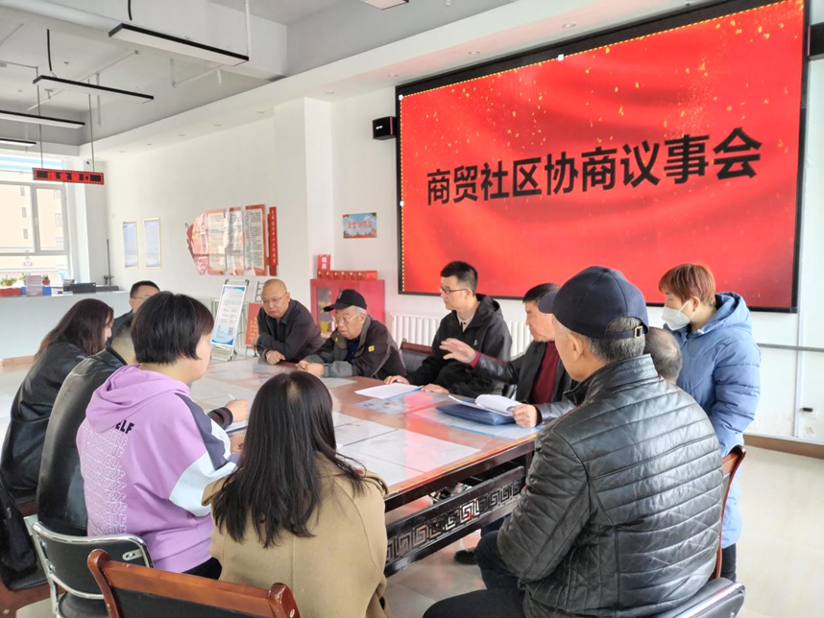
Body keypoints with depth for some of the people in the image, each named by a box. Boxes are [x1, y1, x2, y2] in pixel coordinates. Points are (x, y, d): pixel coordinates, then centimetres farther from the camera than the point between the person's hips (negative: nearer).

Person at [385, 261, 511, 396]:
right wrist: (410, 380, 0)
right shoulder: (447, 322, 11)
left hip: (473, 401, -7)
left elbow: (492, 382, -17)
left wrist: (450, 391, -26)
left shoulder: (494, 326, -11)